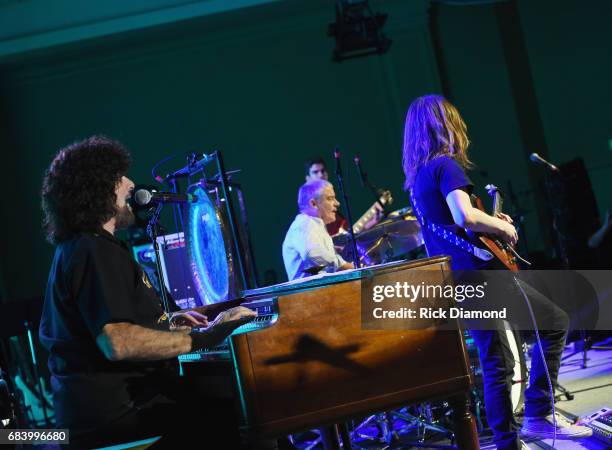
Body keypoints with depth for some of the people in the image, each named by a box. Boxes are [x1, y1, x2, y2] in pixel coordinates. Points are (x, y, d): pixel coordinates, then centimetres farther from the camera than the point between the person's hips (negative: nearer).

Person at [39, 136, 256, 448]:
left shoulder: (74, 248, 17)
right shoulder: (96, 253, -16)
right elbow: (118, 344, -28)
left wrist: (165, 323, 23)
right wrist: (203, 338, -23)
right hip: (114, 408, -10)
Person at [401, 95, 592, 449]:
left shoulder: (416, 175, 16)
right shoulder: (446, 164, -10)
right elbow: (465, 216, -25)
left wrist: (493, 224, 23)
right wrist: (503, 226, -8)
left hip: (454, 282, 9)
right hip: (478, 273, -9)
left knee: (496, 364, 14)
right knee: (556, 323, 0)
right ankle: (538, 415, 2)